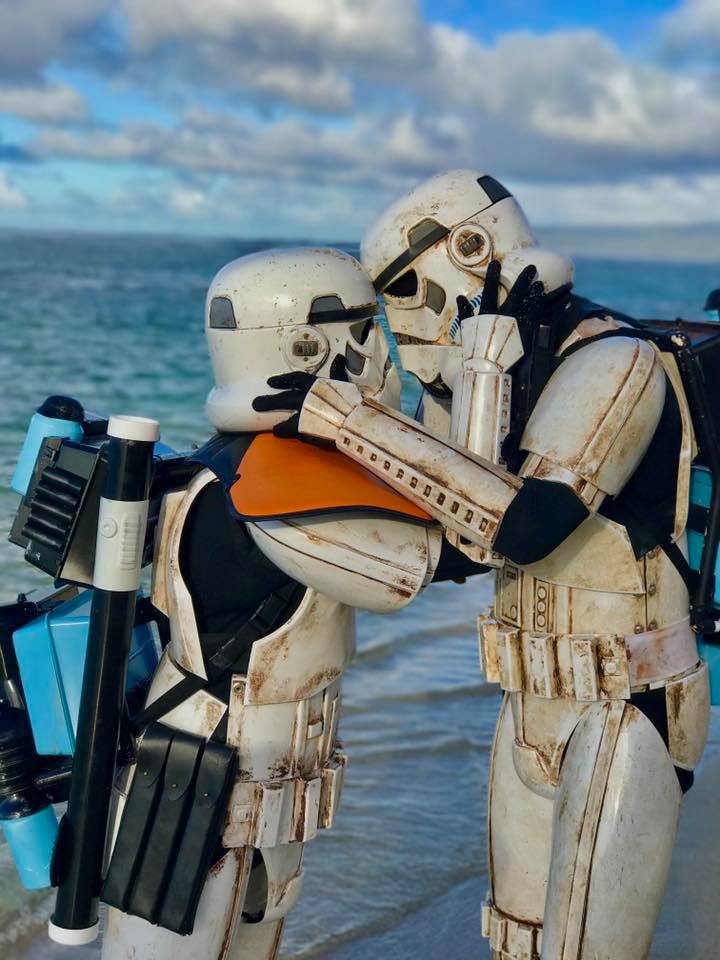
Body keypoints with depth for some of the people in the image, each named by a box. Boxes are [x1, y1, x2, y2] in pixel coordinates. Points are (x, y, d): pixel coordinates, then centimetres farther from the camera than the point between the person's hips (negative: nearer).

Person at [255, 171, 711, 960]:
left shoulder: (614, 364, -21)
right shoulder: (509, 369, 6)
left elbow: (523, 527, -34)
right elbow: (463, 537, 5)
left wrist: (348, 420, -32)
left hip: (625, 717, -8)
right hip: (537, 707, 8)